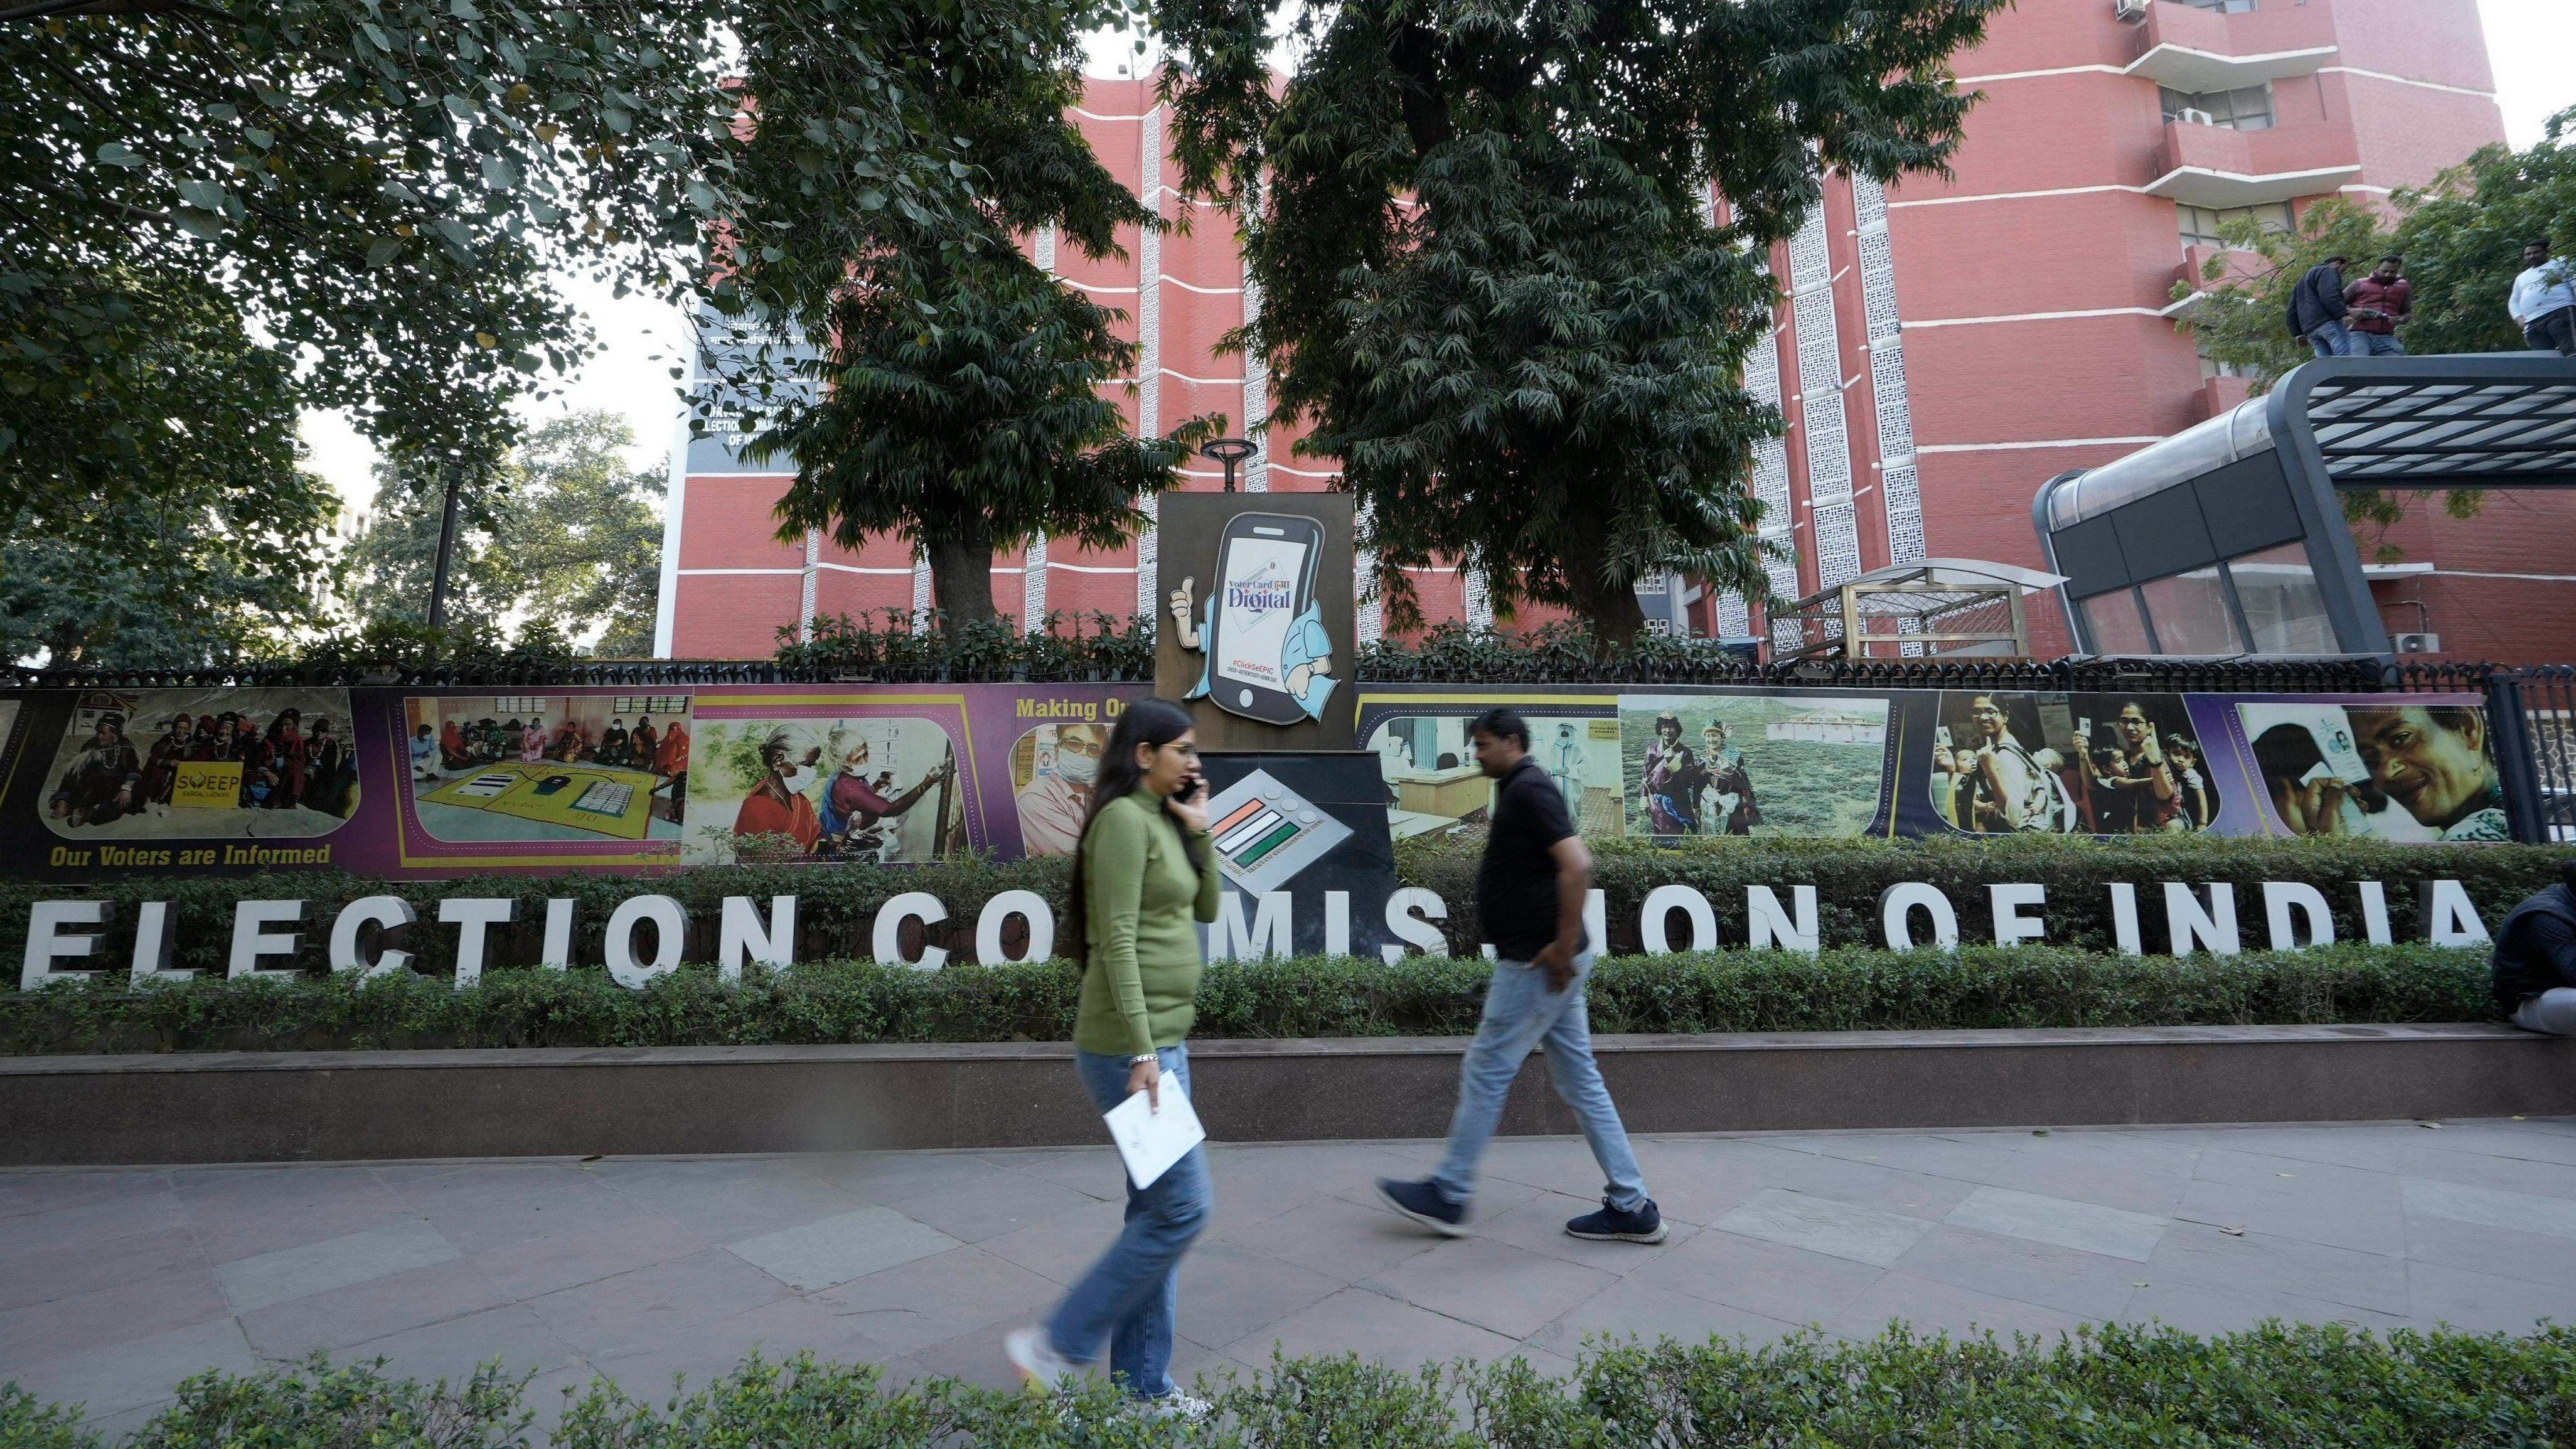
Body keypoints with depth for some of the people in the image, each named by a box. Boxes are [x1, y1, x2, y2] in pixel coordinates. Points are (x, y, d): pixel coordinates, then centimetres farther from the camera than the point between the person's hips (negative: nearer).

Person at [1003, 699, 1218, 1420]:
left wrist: (1198, 830, 4)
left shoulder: (1161, 820, 12)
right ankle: (1052, 1346, 13)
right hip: (1133, 1046, -9)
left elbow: (1205, 910, 14)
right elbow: (1117, 941, -21)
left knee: (1158, 1211, 15)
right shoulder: (1123, 819, -16)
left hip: (1163, 1041, 9)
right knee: (1182, 1208, -2)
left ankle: (1143, 1385, 28)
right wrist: (1142, 1050, -22)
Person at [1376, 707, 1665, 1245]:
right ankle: (1632, 1207, 20)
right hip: (1542, 963, 10)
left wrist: (1563, 946, -22)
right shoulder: (1522, 790, 16)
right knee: (1580, 1082, 13)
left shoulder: (1528, 790, -15)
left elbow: (1577, 865, -26)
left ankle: (1448, 1197, 15)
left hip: (1536, 965, -10)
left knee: (1485, 1074, 1)